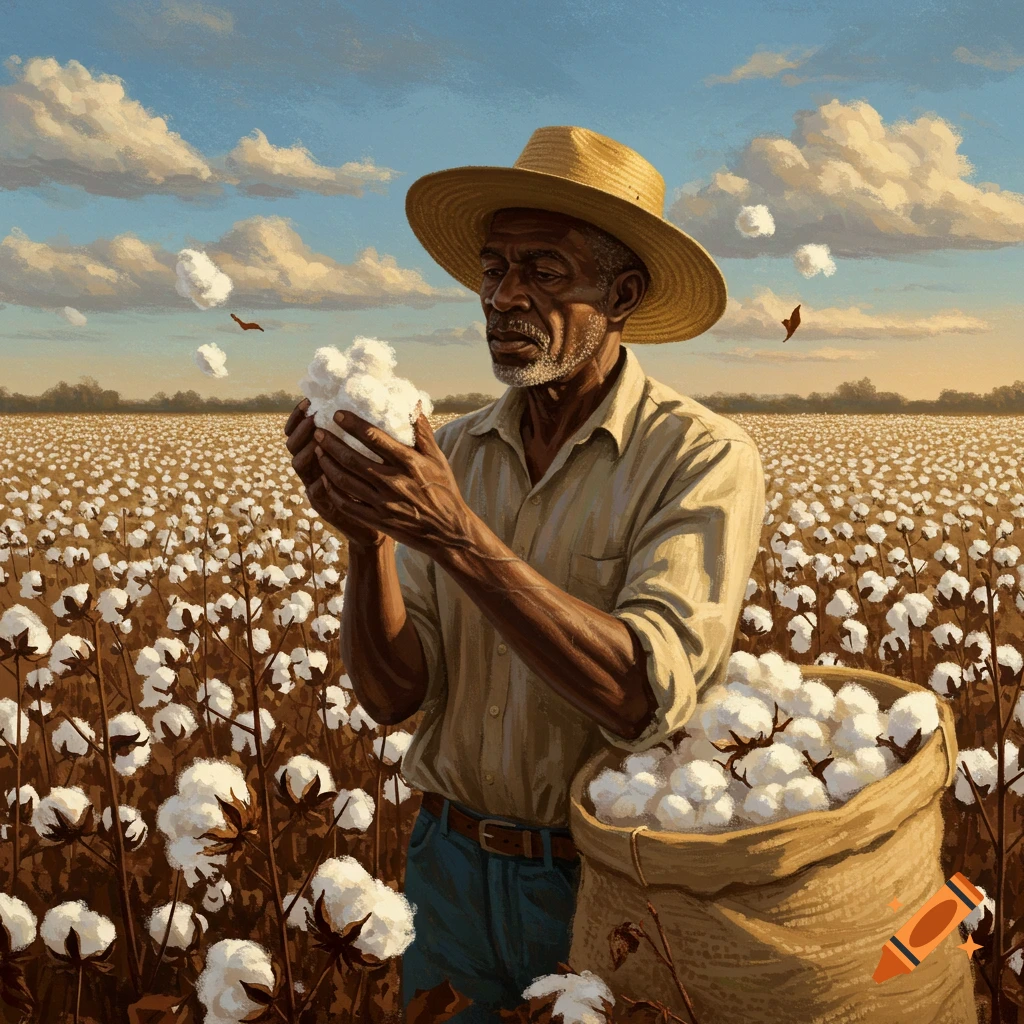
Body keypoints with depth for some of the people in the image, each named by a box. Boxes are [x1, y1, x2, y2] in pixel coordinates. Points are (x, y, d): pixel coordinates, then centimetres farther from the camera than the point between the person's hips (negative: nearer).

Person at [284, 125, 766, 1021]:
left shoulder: (703, 458, -15)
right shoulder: (453, 453, -2)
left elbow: (645, 698, -28)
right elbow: (391, 695, -6)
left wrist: (457, 535, -34)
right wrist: (367, 539, -24)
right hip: (453, 865, 4)